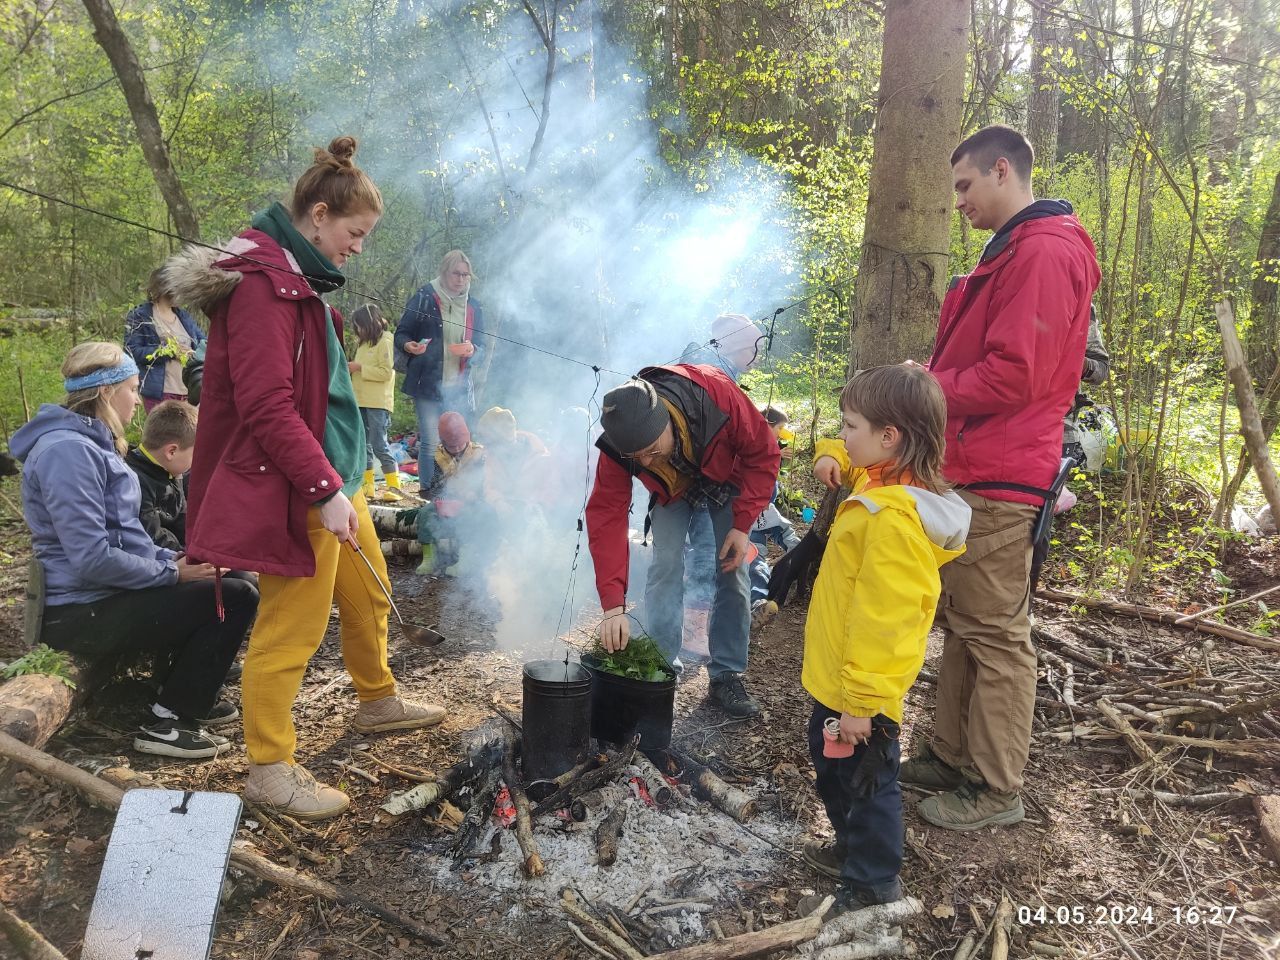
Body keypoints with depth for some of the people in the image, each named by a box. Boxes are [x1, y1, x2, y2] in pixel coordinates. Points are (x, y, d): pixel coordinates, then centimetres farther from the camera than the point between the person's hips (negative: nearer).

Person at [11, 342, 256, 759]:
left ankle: (189, 694, 24)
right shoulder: (68, 450, -21)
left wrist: (174, 559, 3)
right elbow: (92, 560, -27)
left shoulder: (92, 443, 12)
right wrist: (172, 572, -16)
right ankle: (166, 723, -5)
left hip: (104, 597, 11)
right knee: (235, 599, -14)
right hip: (84, 614, -11)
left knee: (220, 580, 16)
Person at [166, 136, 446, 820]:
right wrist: (325, 488, -26)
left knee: (368, 594, 21)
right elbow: (266, 406, -25)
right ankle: (269, 770, 14)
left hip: (331, 475, 11)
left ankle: (378, 702, 42)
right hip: (291, 489, -11)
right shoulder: (262, 283, -18)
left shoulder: (295, 279, 15)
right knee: (291, 630, -1)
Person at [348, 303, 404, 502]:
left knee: (379, 445, -9)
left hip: (378, 403, -8)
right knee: (363, 446, 8)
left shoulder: (385, 342, -7)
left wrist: (360, 367, -14)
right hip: (361, 401, 8)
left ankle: (394, 487, -3)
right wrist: (352, 368, 5)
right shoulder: (364, 343, 17)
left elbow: (386, 372, -14)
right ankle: (367, 487, 13)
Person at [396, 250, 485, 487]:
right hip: (427, 385, -4)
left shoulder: (473, 306, 12)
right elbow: (401, 334, 3)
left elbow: (481, 347, 14)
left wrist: (472, 351, -10)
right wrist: (408, 345, -21)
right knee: (431, 443, -7)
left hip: (459, 388, 4)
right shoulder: (424, 299, 0)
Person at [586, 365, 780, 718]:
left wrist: (742, 525, -28)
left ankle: (727, 675, 7)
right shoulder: (619, 443, -35)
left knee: (733, 572, -4)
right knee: (665, 566, -13)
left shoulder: (719, 394, -42)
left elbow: (763, 453, -26)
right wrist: (614, 606, -39)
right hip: (672, 488, 1)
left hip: (728, 477, 0)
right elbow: (606, 517, -34)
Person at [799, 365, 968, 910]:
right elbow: (849, 458, 25)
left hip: (860, 691, -10)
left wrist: (861, 702, -26)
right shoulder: (880, 482, 1)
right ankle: (853, 848, 47)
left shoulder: (893, 517, -30)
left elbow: (882, 618, -31)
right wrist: (835, 460, 1)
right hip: (838, 680, 10)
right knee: (831, 765, 27)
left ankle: (872, 888, 28)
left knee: (866, 781, 9)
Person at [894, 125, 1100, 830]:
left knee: (995, 634, -1)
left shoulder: (1044, 252, -14)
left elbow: (1014, 375, -22)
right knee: (961, 625, 16)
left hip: (998, 481, -11)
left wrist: (929, 389, -11)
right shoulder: (1013, 252, 21)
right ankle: (952, 757, 28)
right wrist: (934, 377, 6)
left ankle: (994, 790, 11)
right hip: (970, 470, 11)